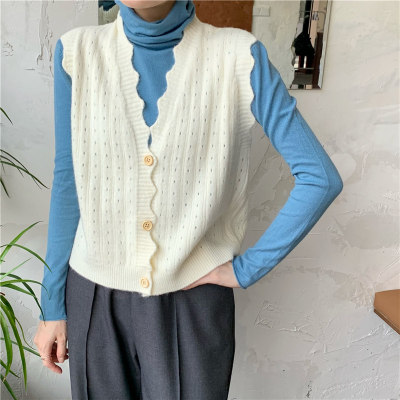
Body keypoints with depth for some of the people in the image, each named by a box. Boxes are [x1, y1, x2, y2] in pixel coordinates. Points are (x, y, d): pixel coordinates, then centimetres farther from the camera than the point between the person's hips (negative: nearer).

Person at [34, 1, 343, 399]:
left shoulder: (239, 57, -12)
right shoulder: (77, 52, -5)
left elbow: (321, 178, -9)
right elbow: (68, 186, 1)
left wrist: (249, 268, -10)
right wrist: (52, 305, 5)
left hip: (195, 301, -1)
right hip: (94, 299, 2)